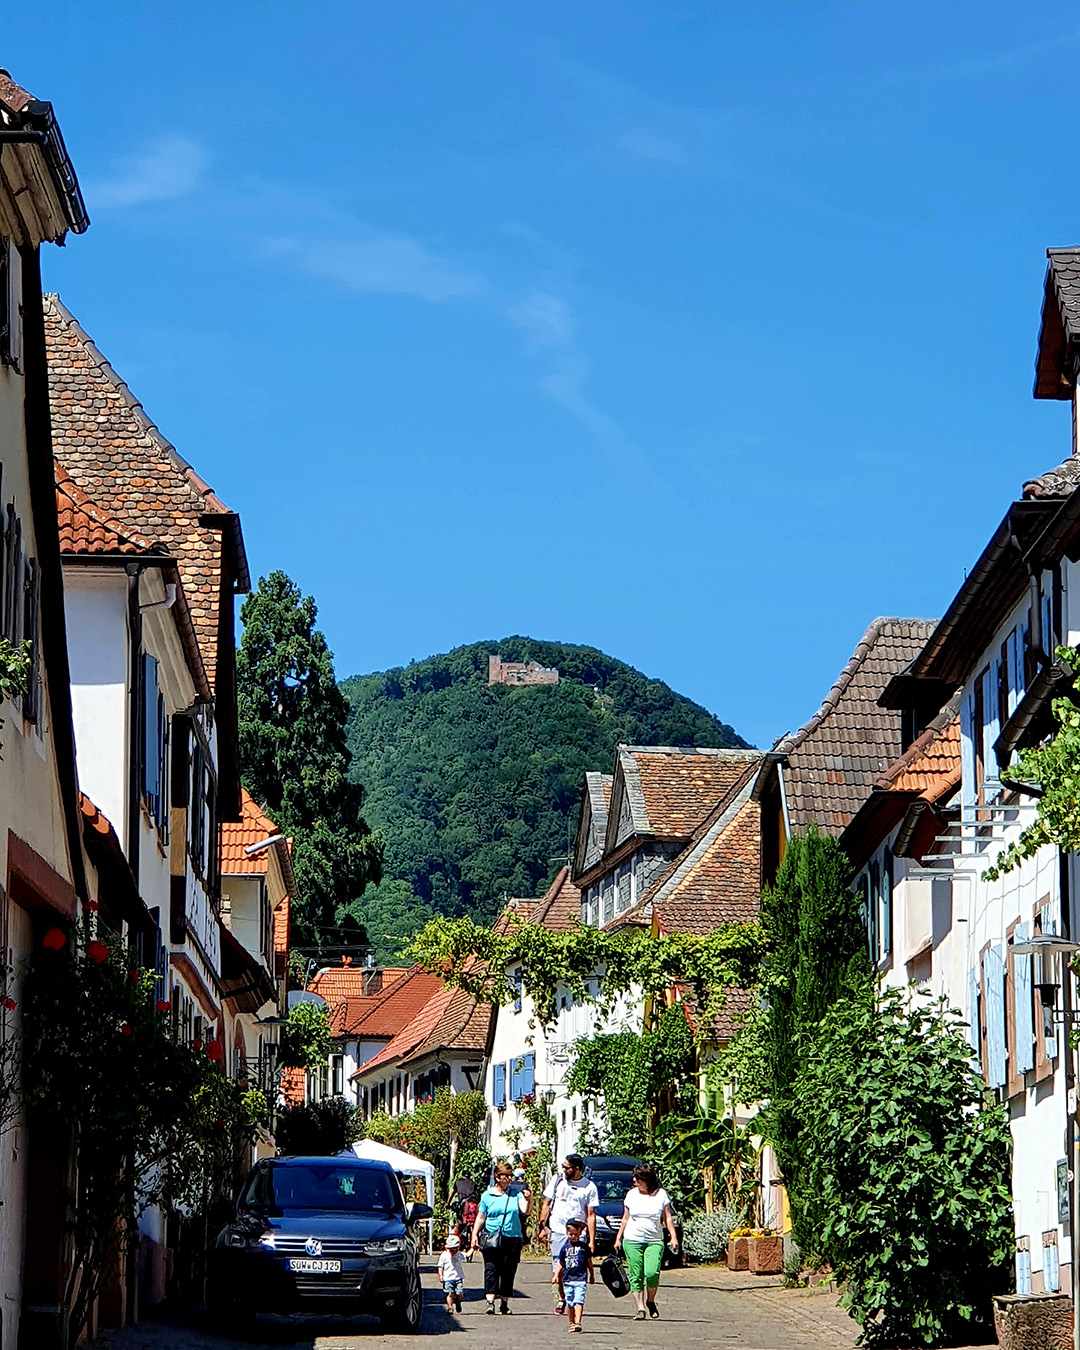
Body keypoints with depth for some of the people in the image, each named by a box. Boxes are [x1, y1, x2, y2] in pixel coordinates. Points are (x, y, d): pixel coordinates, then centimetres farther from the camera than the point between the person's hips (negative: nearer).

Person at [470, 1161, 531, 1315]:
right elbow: (481, 1217, 10)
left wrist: (528, 1198, -23)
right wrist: (475, 1235, 3)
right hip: (492, 1239, -1)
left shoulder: (515, 1194, 8)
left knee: (509, 1272, 5)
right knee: (491, 1270, -10)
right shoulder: (487, 1195, 6)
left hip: (513, 1239, 1)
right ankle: (490, 1302, -16)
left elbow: (525, 1210, -4)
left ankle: (504, 1302, 14)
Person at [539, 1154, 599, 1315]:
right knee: (558, 1268, -5)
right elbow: (546, 1204, 14)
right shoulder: (557, 1181, 8)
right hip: (557, 1232, 1)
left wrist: (592, 1240, -2)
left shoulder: (589, 1187, 2)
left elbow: (591, 1215, 2)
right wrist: (543, 1227, 5)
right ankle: (560, 1297, 9)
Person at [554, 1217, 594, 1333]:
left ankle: (578, 1322, -19)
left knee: (579, 1301, -14)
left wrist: (592, 1276, 18)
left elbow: (589, 1263, 12)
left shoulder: (584, 1247, 3)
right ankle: (571, 1323, 20)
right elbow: (560, 1264, 11)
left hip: (580, 1279, -3)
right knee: (569, 1303, 8)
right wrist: (556, 1276, 3)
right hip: (567, 1279, 3)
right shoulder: (565, 1247, 6)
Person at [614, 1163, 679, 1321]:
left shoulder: (661, 1194, 4)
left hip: (655, 1241, -2)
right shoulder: (631, 1194, 9)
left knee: (652, 1273, -16)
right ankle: (640, 1309, 2)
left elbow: (668, 1218, 7)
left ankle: (651, 1301, 8)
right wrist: (618, 1238, 13)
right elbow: (625, 1218, 15)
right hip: (632, 1241, 2)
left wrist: (673, 1237, -3)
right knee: (636, 1276, -3)